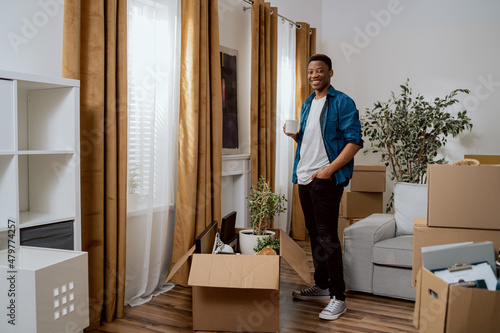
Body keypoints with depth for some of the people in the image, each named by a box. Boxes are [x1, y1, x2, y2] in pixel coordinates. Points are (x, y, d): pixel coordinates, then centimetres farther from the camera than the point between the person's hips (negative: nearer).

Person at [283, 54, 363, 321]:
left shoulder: (342, 102, -6)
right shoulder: (307, 104, 18)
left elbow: (355, 141, -13)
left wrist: (329, 170, -21)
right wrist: (294, 135, 3)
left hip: (326, 178, -8)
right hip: (304, 178, 8)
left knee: (327, 237, -6)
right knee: (314, 234, 15)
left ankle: (338, 297, 4)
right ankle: (321, 285, 29)